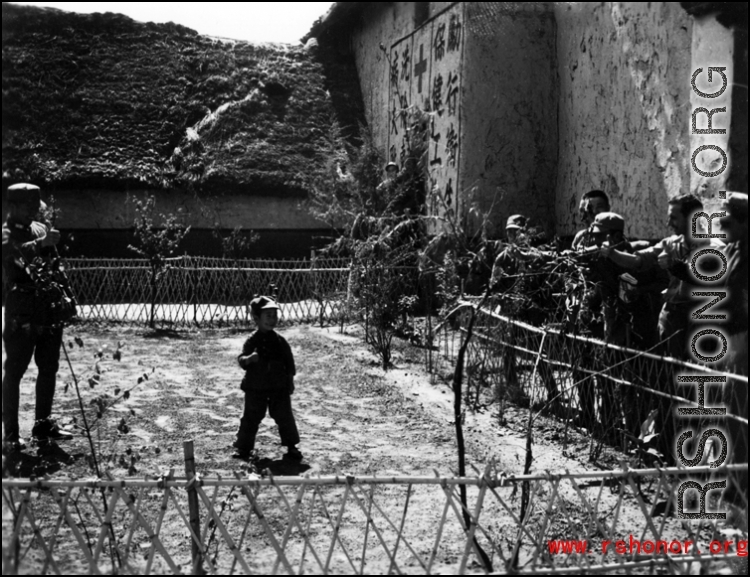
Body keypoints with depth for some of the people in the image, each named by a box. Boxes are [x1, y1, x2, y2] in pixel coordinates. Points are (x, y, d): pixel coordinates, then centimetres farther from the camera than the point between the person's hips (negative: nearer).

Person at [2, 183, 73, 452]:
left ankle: (44, 425, 23)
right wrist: (42, 243, -38)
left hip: (48, 308, 7)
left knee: (49, 369, 12)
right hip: (22, 313, -7)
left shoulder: (40, 229, 13)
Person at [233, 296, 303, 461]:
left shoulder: (280, 341, 1)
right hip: (255, 387, -1)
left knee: (284, 417, 2)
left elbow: (289, 363, 7)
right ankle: (244, 447, 17)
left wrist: (290, 382, 5)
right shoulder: (252, 341, -3)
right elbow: (241, 360, -8)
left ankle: (292, 447, 12)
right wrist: (249, 359, -30)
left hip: (279, 387, 1)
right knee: (251, 418, 6)